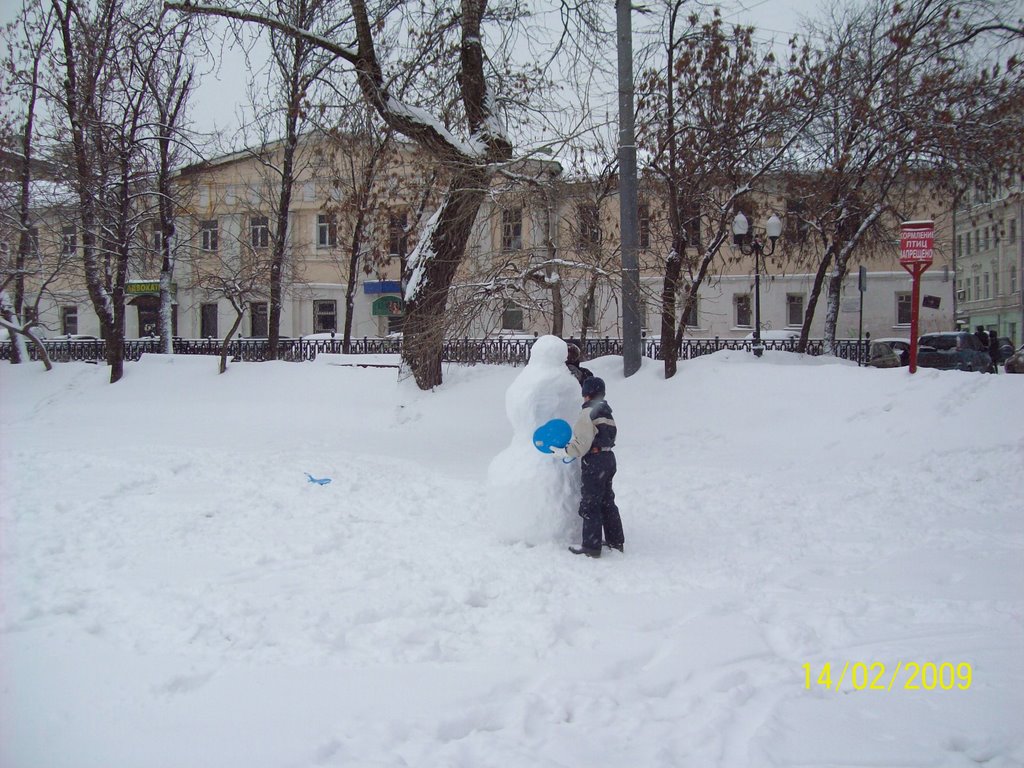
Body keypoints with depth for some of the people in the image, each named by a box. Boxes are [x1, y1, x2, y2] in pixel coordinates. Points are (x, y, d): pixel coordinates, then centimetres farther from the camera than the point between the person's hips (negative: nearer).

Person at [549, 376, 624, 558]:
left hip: (594, 461, -9)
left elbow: (582, 444, -22)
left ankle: (591, 546, 3)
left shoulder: (588, 414, -16)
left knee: (589, 504, -1)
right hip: (608, 458, 9)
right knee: (607, 501, 18)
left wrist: (563, 451, -14)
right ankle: (615, 541, 24)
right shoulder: (606, 412, 12)